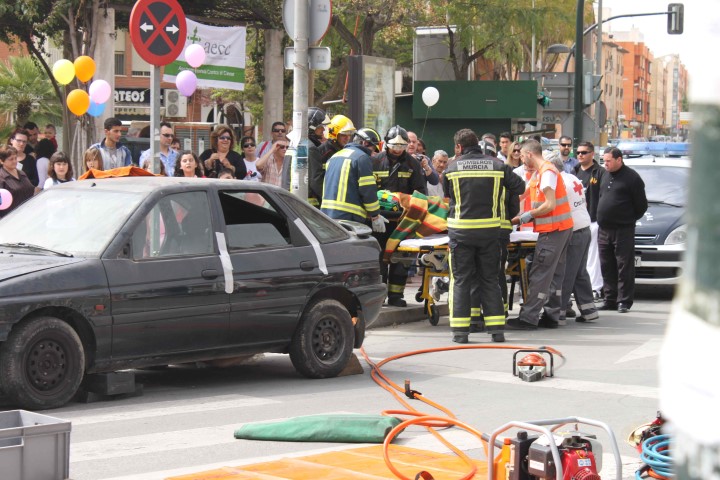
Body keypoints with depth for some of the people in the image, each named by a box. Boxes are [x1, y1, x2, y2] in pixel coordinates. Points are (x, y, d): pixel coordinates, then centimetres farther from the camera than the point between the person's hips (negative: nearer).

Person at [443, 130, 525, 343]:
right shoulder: (497, 165, -1)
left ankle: (460, 330, 0)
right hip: (489, 230, 2)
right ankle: (497, 329, 8)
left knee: (460, 279, 5)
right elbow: (519, 187, 4)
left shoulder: (453, 167, -3)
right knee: (490, 278, 11)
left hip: (461, 230, -1)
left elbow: (447, 193, 9)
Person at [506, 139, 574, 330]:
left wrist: (526, 217, -14)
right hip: (562, 228, 10)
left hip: (553, 230, -10)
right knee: (555, 273, 11)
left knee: (540, 275, -10)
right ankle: (552, 316, 14)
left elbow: (550, 205, -21)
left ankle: (528, 318, -11)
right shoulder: (542, 171, 18)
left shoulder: (547, 172, -14)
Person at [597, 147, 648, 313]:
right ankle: (610, 300, 14)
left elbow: (641, 205, -2)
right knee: (607, 267, 8)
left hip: (623, 230, -7)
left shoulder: (631, 178, -5)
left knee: (624, 267, -5)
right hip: (604, 230, 7)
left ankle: (624, 301, -4)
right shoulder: (606, 176, 16)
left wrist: (629, 219, 2)